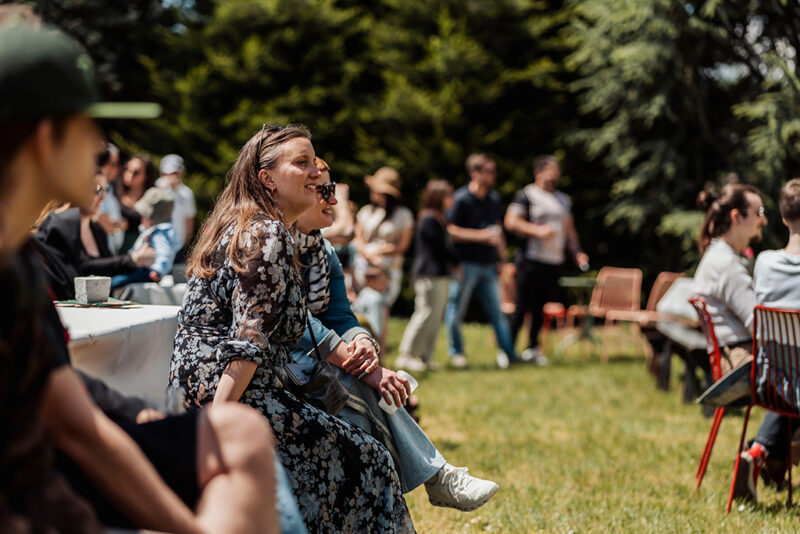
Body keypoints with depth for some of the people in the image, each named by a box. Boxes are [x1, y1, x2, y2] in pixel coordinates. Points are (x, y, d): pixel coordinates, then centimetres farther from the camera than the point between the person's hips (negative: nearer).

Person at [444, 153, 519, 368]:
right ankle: (456, 352, 15)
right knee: (456, 310, 1)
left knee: (496, 310, 7)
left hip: (487, 264, 6)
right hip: (466, 264, -6)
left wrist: (501, 254, 18)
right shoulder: (461, 199, -10)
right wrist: (480, 235, -18)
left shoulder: (493, 199, 12)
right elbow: (450, 230, -13)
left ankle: (508, 352, 10)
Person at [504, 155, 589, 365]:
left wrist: (577, 252, 10)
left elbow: (569, 229, 23)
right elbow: (511, 222, -10)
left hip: (555, 261, 6)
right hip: (531, 259, -6)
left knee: (540, 306, 9)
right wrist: (538, 230, -18)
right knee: (522, 306, -6)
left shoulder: (563, 199, 18)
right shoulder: (526, 195, -2)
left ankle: (532, 348, 17)